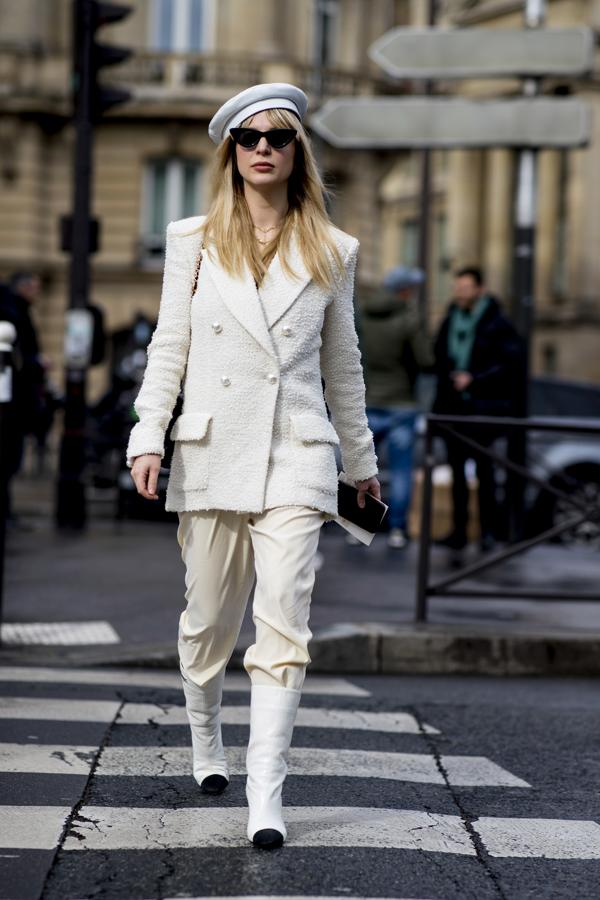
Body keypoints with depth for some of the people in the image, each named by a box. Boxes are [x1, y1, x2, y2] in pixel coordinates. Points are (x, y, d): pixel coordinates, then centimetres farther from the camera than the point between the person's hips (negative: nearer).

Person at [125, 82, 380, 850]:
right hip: (212, 452, 1)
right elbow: (168, 347, 5)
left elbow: (342, 364, 15)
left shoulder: (330, 252, 8)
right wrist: (148, 435, -6)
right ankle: (206, 741, 36)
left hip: (295, 455, -1)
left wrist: (361, 458, 21)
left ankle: (265, 796, -14)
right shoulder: (194, 240, 7)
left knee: (283, 624, -11)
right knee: (208, 619, 11)